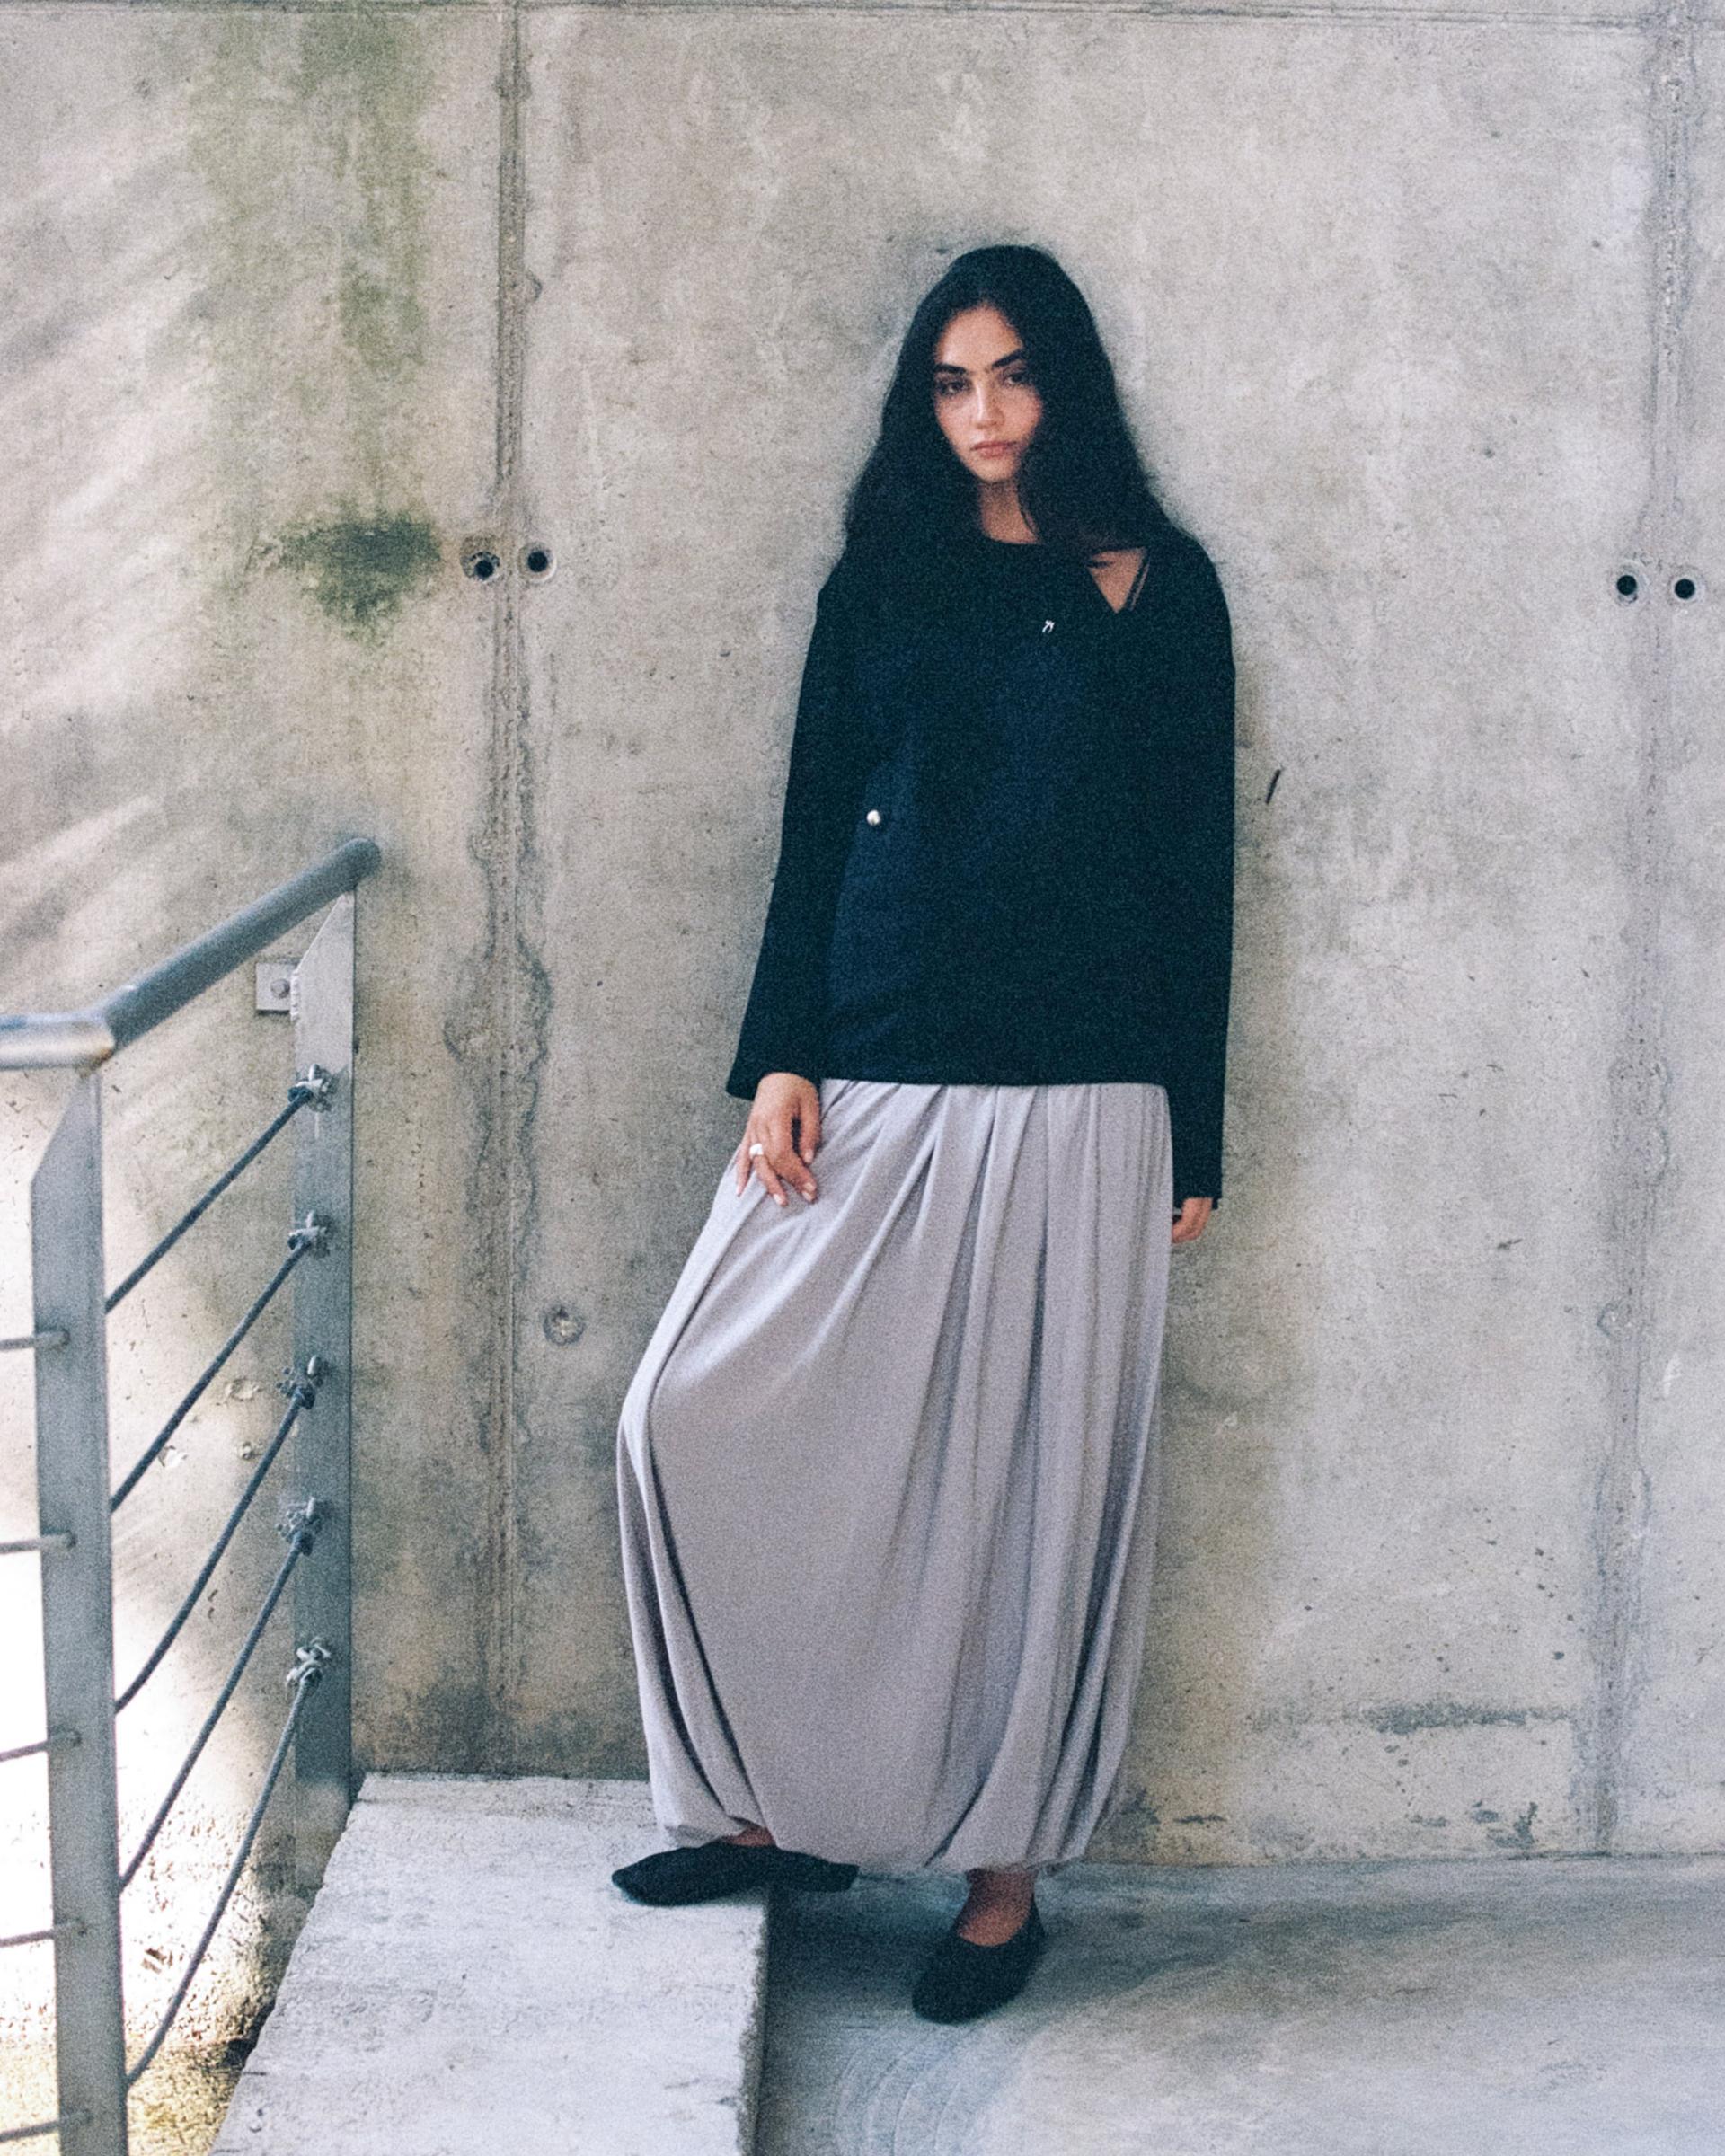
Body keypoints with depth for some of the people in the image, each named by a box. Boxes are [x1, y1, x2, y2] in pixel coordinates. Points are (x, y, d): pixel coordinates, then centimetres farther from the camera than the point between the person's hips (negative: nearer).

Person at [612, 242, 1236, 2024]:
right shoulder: (881, 580, 12)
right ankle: (784, 1801, 13)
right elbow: (813, 832, 10)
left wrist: (1193, 1137, 1)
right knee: (697, 1419, -4)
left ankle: (1004, 1867, 16)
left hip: (1074, 1104, -3)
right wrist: (782, 1060, -2)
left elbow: (1196, 861, 4)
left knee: (1037, 1474, 2)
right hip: (870, 1087, 3)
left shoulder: (1158, 591, 5)